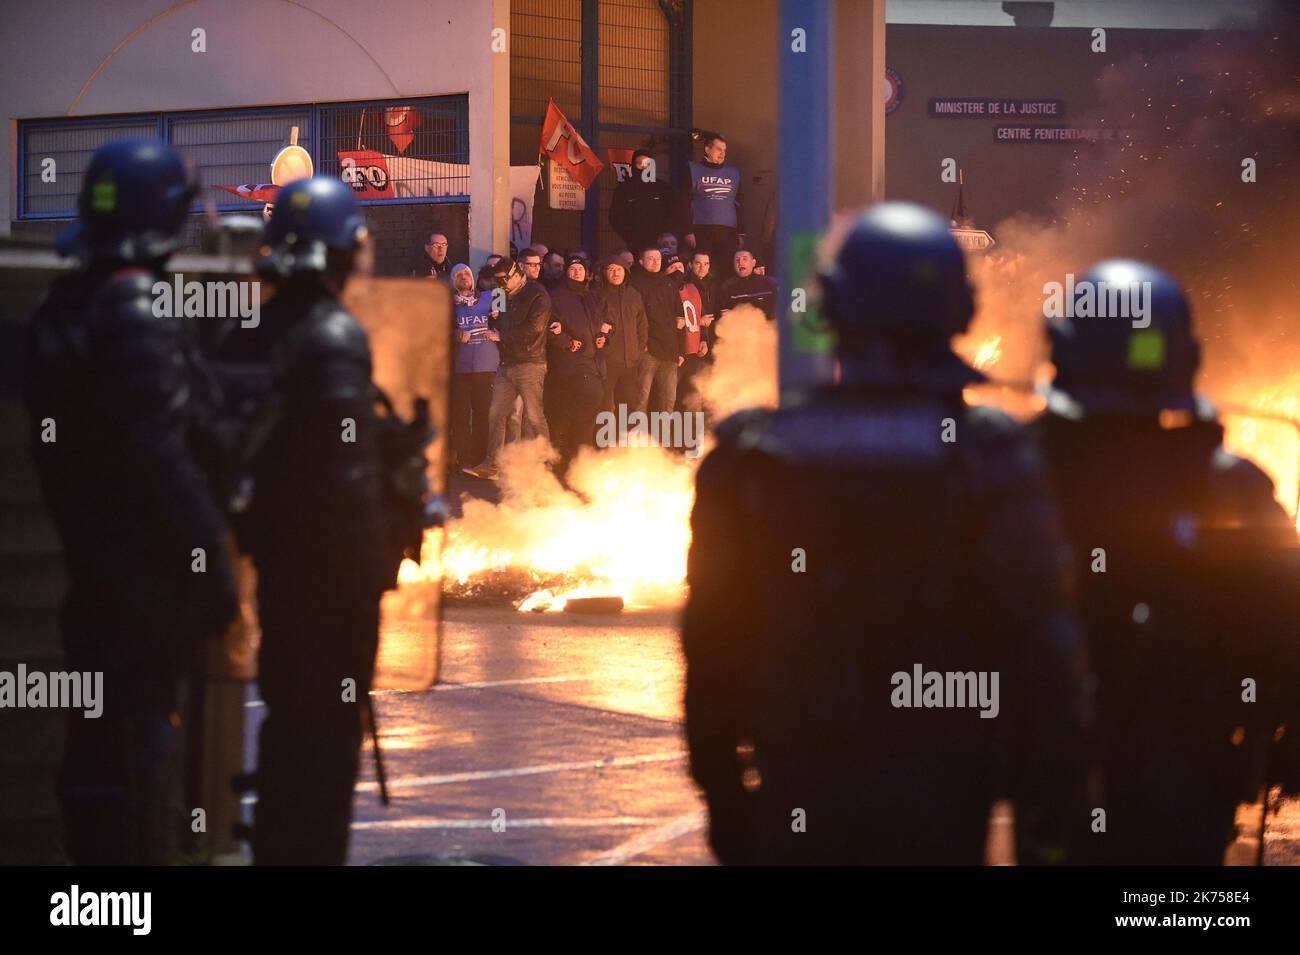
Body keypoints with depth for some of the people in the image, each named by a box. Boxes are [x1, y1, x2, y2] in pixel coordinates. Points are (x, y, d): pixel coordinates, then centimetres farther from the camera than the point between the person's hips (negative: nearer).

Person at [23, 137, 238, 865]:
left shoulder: (61, 311, 9)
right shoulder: (141, 314, -17)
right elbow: (167, 457, -22)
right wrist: (212, 562, -18)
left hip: (89, 553, 8)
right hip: (150, 561, -8)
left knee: (96, 730, 14)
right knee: (154, 729, -4)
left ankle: (94, 851, 22)